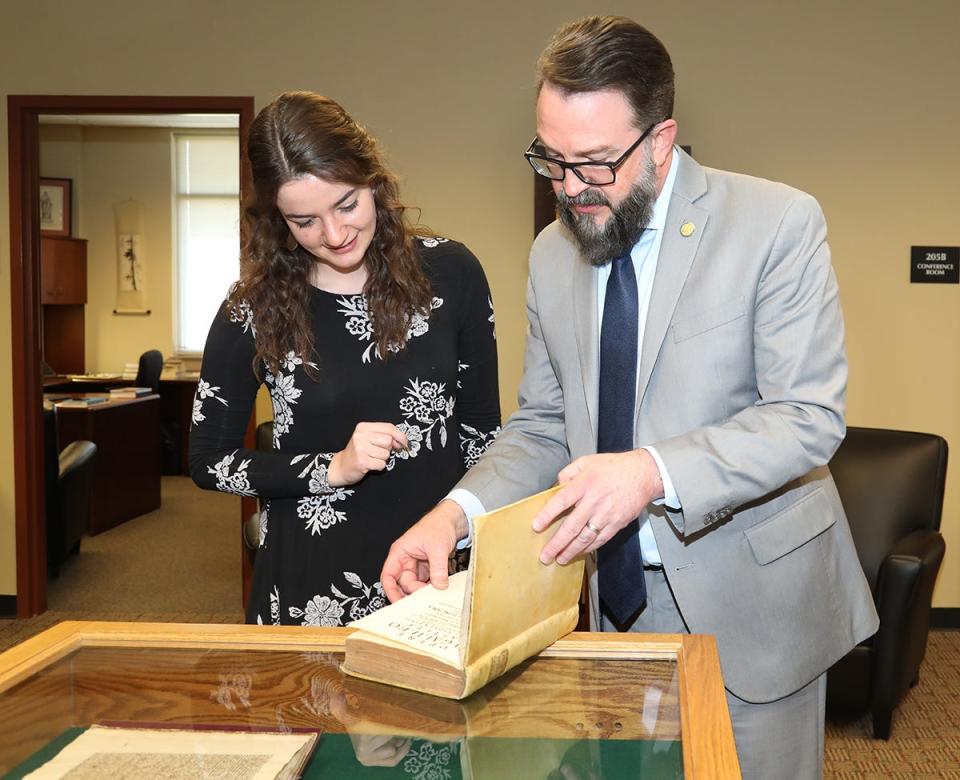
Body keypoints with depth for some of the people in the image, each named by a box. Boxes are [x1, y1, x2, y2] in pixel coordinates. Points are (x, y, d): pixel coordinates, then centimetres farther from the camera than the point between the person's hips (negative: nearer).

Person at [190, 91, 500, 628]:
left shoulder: (450, 273, -6)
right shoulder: (256, 311, -8)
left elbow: (482, 427, 3)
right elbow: (209, 461, -1)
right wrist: (332, 468, -13)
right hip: (312, 584, -1)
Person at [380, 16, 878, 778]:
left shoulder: (778, 223, -13)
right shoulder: (554, 252, 2)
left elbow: (810, 415, -18)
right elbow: (542, 425, 5)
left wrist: (655, 473, -33)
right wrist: (456, 512, -13)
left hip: (748, 600, -3)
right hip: (620, 598, 4)